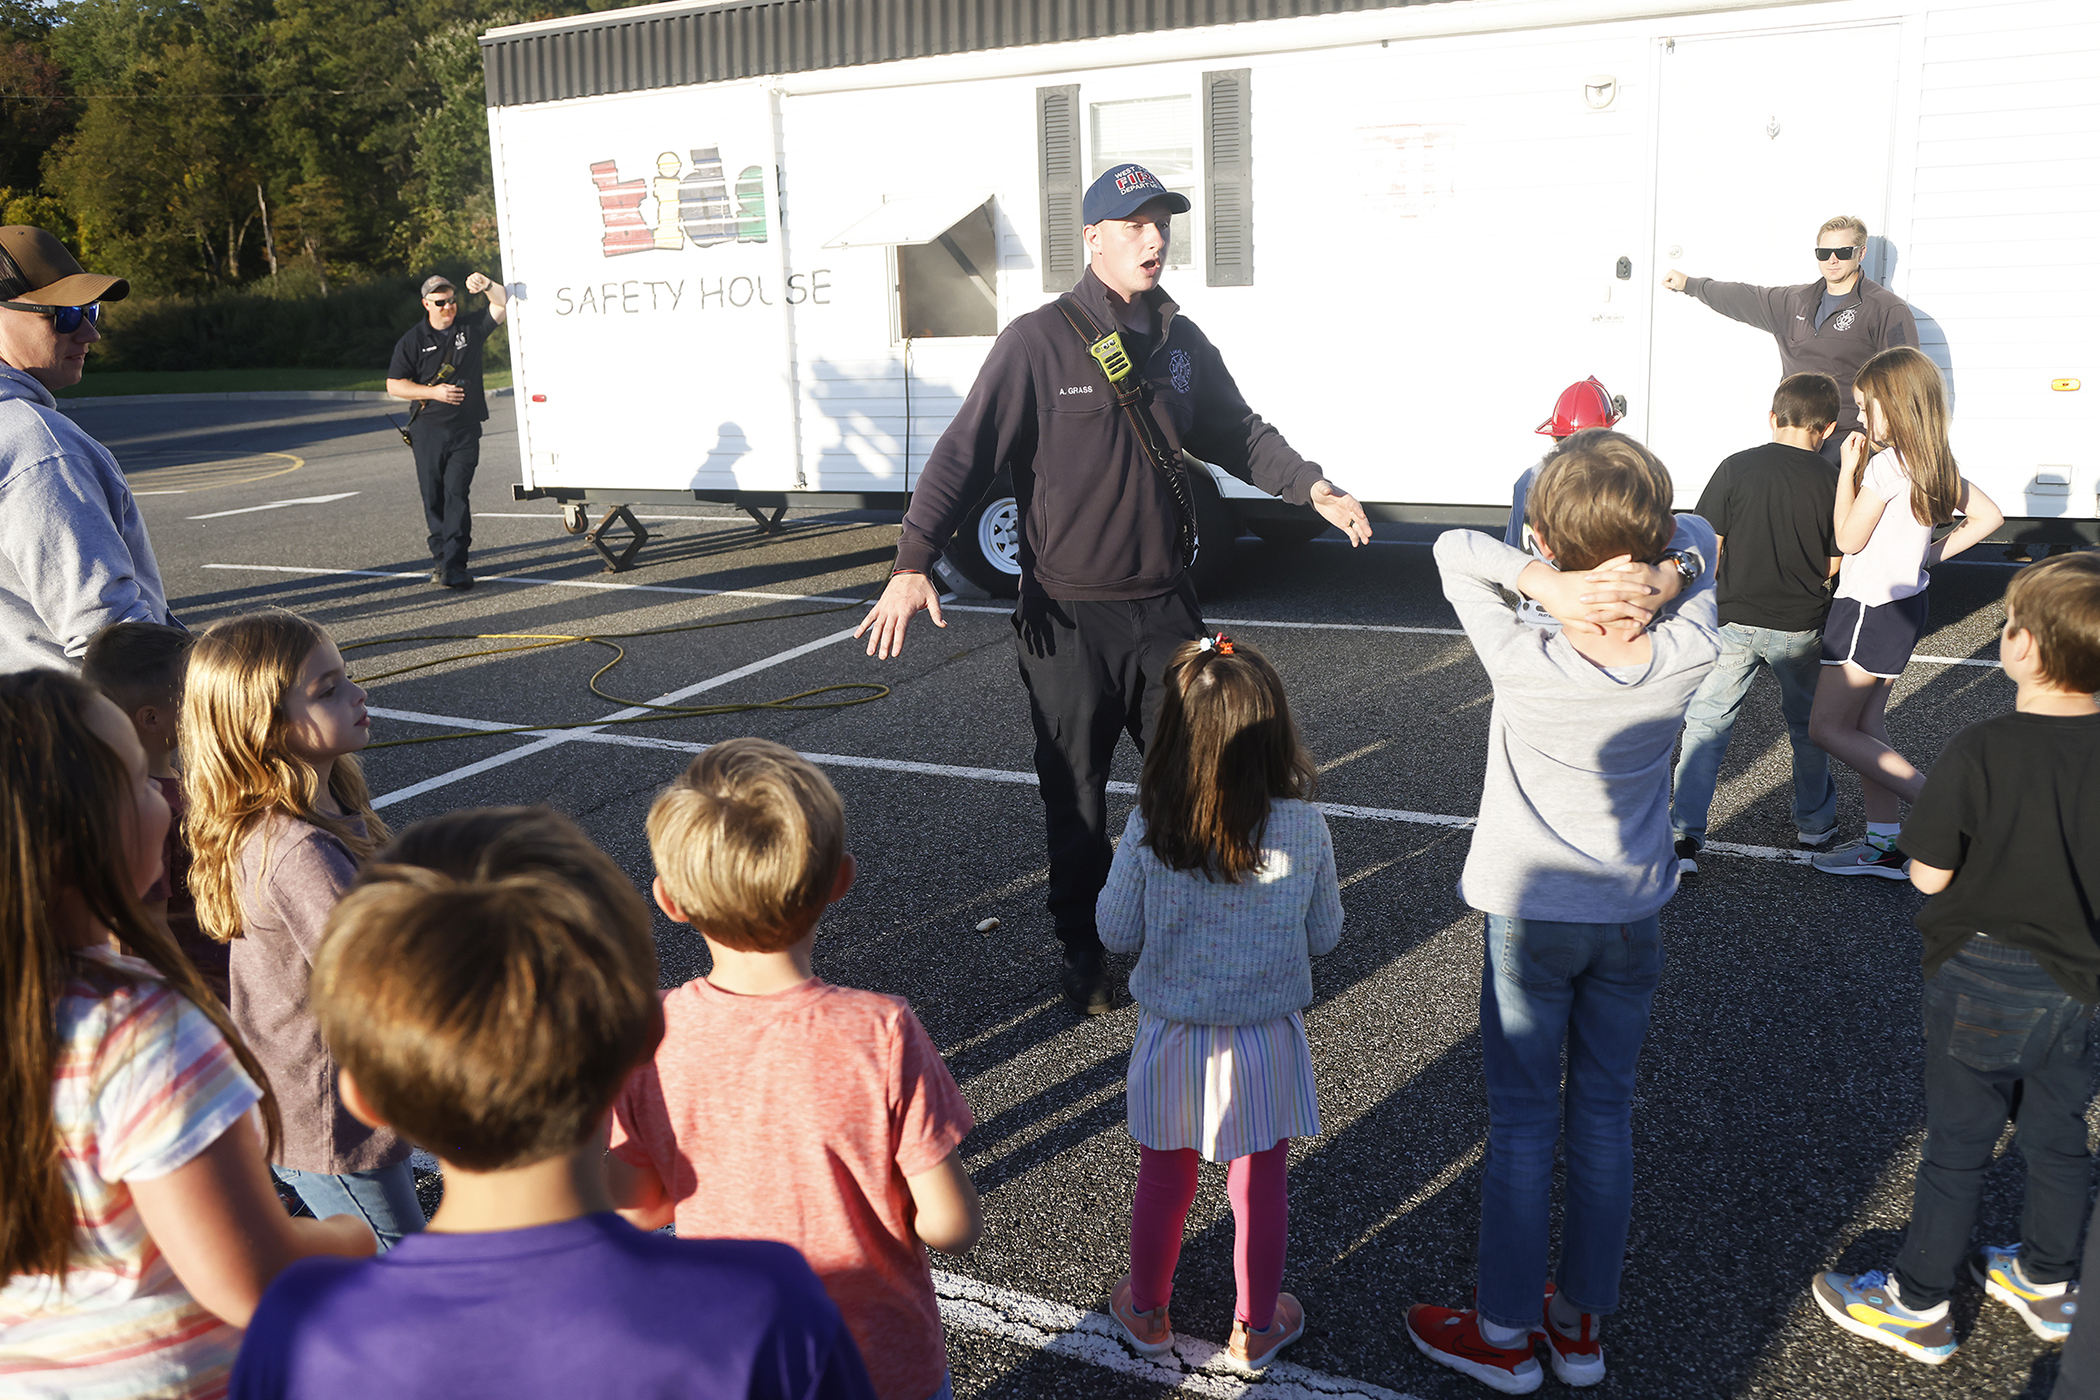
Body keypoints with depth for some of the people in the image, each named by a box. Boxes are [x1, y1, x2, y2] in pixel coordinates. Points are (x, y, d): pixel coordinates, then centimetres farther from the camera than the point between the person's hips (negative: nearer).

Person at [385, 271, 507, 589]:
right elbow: (394, 385, 1)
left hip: (465, 431, -1)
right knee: (433, 497, 5)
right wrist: (433, 392, -11)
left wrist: (486, 285, -19)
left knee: (457, 493, -12)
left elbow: (502, 305, 1)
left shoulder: (470, 328, 8)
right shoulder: (412, 341, 4)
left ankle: (453, 566, -17)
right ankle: (440, 555, 20)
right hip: (428, 430, 1)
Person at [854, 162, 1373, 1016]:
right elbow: (966, 452, -13)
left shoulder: (1182, 344, 9)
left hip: (1165, 608, 5)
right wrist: (914, 561, -24)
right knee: (1076, 795, 8)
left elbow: (1237, 434, 23)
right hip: (1068, 618, -4)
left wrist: (1312, 487, 10)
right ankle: (1084, 952, 26)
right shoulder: (1040, 342, -9)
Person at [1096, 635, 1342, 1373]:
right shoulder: (1305, 830, -18)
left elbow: (1117, 932, -8)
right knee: (1259, 1193, 18)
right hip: (1264, 1040, 0)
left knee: (1162, 1182, 21)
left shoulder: (1146, 831, -20)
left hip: (1170, 1038, 1)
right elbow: (1323, 937, -5)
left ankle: (1147, 1312, 42)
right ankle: (1255, 1329, 36)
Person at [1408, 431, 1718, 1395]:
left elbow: (1453, 547, -13)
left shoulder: (1524, 664, -24)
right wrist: (1666, 570, -18)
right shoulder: (1691, 657, -14)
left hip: (1531, 915, -3)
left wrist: (1550, 587, -27)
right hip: (1633, 916, 4)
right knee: (1605, 1115, 15)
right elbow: (1698, 537, 4)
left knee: (1522, 1123, 8)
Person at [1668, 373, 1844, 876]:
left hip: (1732, 622, -1)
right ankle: (1814, 821, 37)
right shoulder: (1831, 482, -5)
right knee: (1806, 724, 21)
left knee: (1705, 726, 5)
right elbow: (1832, 565, 2)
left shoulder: (1736, 467, -8)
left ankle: (1683, 836, -3)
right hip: (1799, 626, 1)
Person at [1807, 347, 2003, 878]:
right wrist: (1933, 553, 12)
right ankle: (1883, 844, 18)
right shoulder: (1935, 463, 6)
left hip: (1871, 610, -9)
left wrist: (1848, 470, -9)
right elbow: (1988, 516, 14)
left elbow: (1847, 539, -14)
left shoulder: (1886, 465, -20)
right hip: (1906, 601, 9)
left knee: (1827, 728, -1)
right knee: (1866, 726, 14)